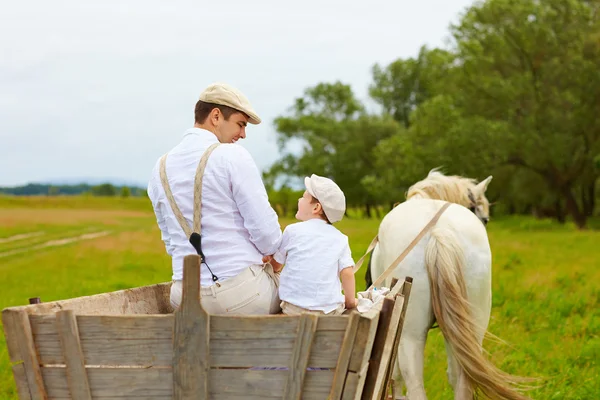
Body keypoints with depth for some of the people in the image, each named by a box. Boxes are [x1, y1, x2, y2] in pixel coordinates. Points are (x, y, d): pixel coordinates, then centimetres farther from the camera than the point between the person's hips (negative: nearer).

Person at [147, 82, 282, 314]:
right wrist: (275, 254, 8)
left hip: (186, 297, 6)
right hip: (241, 292, -5)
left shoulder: (161, 169, 8)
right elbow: (266, 232, -13)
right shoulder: (233, 157, -12)